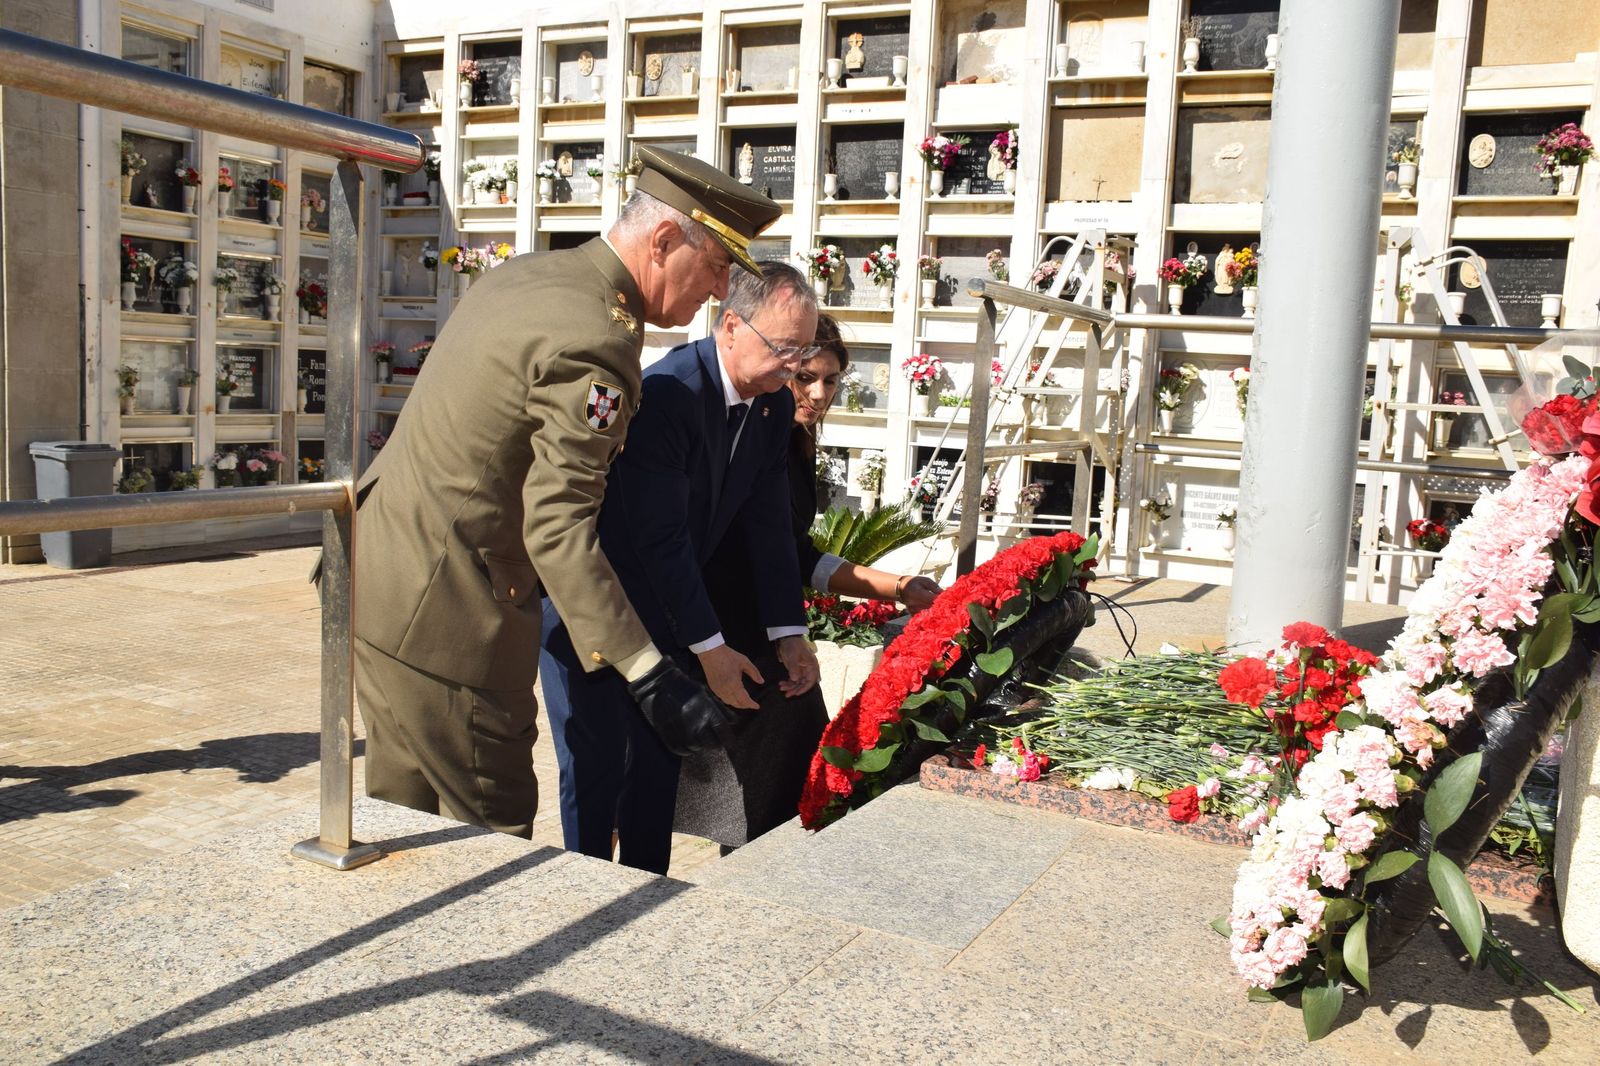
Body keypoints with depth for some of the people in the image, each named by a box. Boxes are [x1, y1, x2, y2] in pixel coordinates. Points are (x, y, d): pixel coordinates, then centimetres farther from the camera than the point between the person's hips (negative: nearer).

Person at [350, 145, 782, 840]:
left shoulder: (521, 274, 9)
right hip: (444, 617, -10)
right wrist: (648, 674, -28)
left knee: (400, 816, 20)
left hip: (375, 573, 10)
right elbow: (557, 529, -26)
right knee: (494, 832, 3)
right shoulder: (596, 342, -21)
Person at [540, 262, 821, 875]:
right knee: (598, 765, -4)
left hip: (661, 606, 8)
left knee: (660, 757, 12)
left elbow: (768, 524, -1)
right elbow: (660, 537, -29)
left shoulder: (774, 406, -3)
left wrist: (789, 633, -7)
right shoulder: (666, 393, -28)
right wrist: (709, 648, -25)